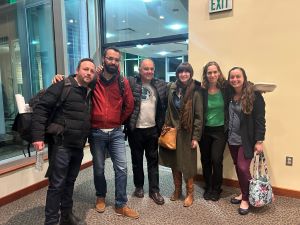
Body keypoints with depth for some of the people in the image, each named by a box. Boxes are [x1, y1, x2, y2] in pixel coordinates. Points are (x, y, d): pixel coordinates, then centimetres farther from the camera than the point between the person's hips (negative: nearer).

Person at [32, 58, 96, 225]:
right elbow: (41, 109, -15)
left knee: (70, 182, 18)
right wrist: (38, 136, -21)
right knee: (57, 184, 2)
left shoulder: (89, 92, 11)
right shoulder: (62, 86, -10)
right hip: (61, 145, -7)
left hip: (78, 147, 7)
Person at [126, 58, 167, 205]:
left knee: (153, 160, 11)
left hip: (152, 129, 2)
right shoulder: (131, 82, -6)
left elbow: (165, 105, 8)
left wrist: (162, 124, 5)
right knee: (137, 160, 13)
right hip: (135, 129, -2)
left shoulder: (161, 85, 3)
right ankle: (139, 186, 31)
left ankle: (154, 190, 23)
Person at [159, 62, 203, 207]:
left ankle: (190, 193, 22)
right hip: (172, 130, 4)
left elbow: (199, 116, -9)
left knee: (187, 163, 5)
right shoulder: (172, 88, 4)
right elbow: (168, 109, 9)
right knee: (174, 162, 13)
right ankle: (177, 190, 30)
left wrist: (196, 137, -12)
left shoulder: (195, 91, -8)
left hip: (187, 132, -4)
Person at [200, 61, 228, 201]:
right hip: (205, 130, 1)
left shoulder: (225, 88, -9)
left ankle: (216, 189, 21)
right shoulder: (201, 90, -8)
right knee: (205, 160, 11)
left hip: (220, 130, -1)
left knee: (216, 160, -3)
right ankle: (208, 188, 31)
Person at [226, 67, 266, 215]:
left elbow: (259, 119, -13)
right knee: (237, 167, 13)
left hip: (247, 140, -5)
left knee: (243, 168, -5)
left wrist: (259, 141, -14)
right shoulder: (229, 95, 3)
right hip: (232, 139, 5)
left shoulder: (254, 95, -12)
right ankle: (243, 193, 32)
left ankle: (246, 199, 15)